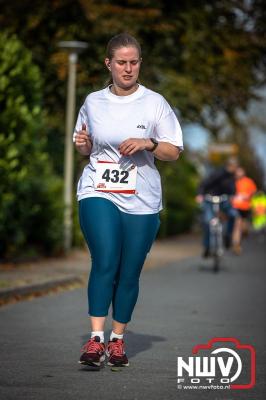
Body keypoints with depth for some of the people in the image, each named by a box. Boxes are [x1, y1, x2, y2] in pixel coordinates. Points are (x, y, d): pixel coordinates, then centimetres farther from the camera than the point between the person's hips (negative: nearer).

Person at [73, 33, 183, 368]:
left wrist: (149, 143, -15)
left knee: (129, 272, 3)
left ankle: (117, 340, 17)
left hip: (141, 201, 0)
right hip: (98, 193, 0)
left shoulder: (154, 103, 2)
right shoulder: (93, 102, 8)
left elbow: (174, 152, 3)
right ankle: (96, 339, -15)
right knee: (105, 263, -17)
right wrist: (82, 144, -2)